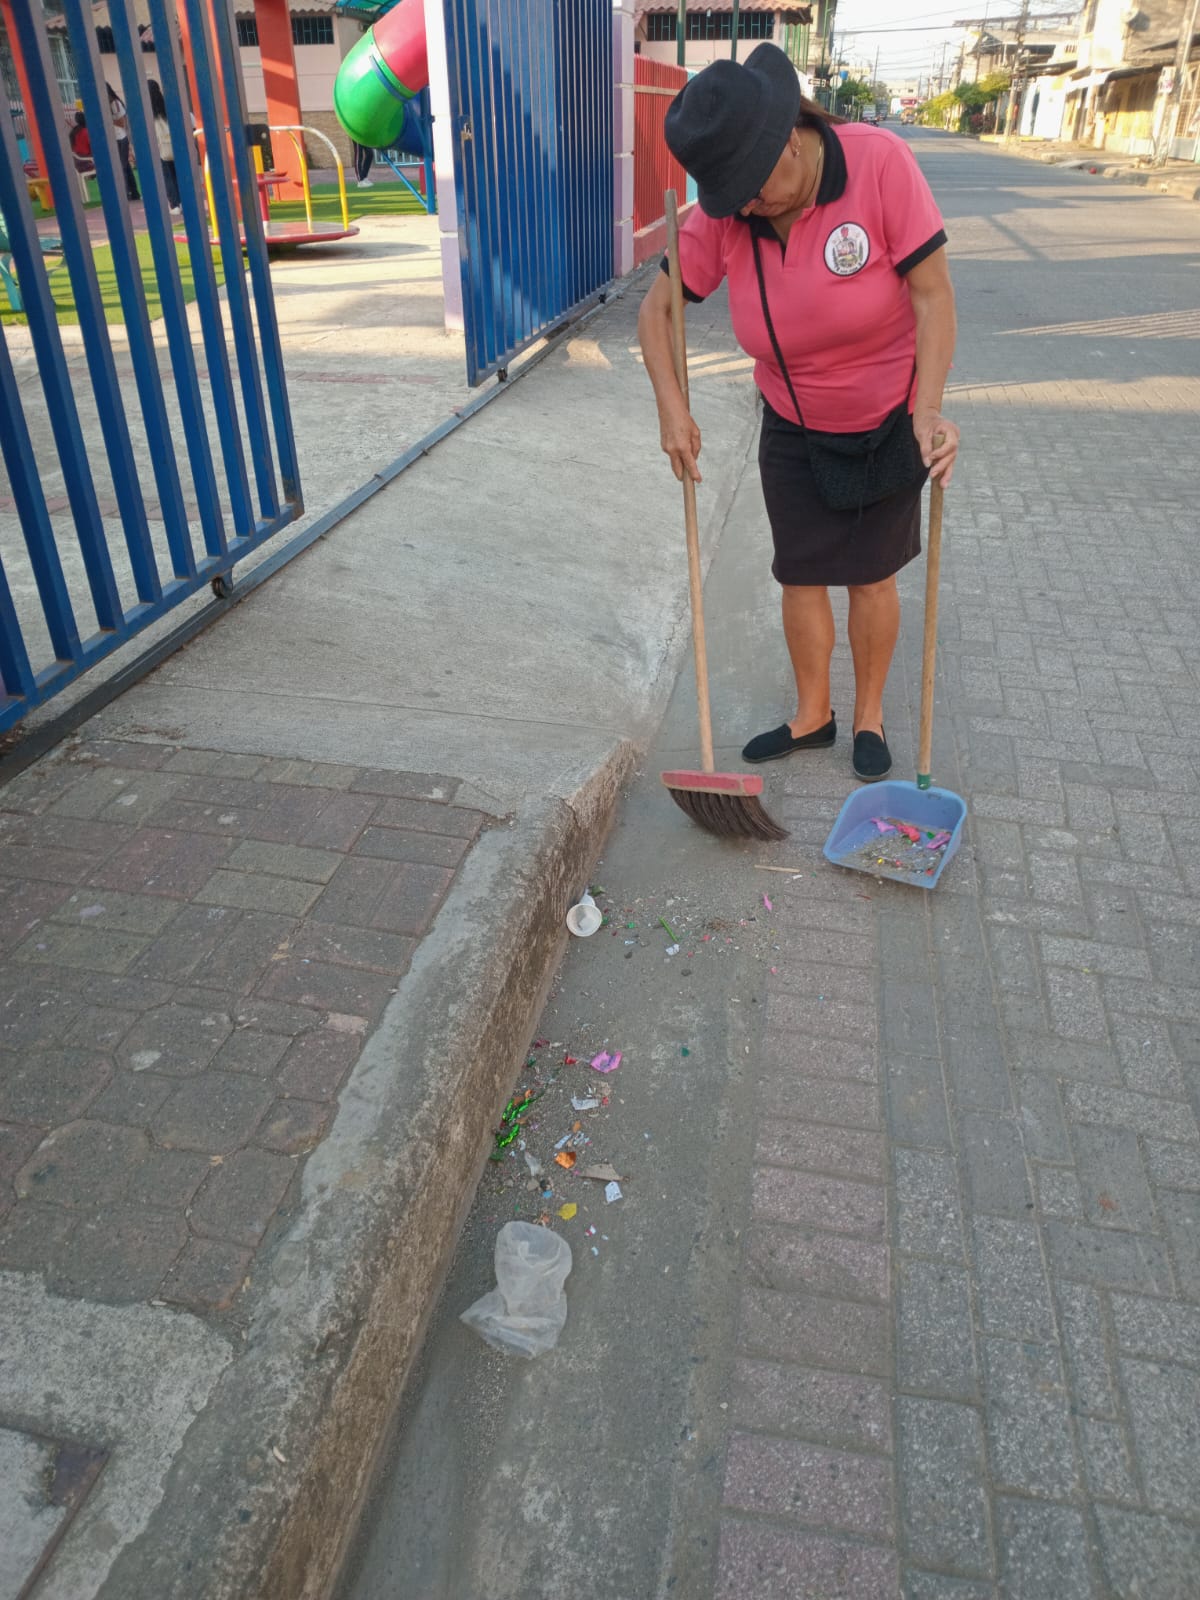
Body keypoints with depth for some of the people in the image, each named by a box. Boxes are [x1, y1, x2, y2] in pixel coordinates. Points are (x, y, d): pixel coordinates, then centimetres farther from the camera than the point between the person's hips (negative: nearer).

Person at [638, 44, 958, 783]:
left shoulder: (880, 162, -24)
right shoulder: (722, 217, -15)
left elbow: (933, 296, -23)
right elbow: (657, 309, -6)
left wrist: (929, 411, -33)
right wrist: (672, 408, -20)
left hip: (888, 421, -3)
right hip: (793, 431, 3)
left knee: (871, 575, 7)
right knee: (801, 577, 7)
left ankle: (870, 716, 27)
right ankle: (813, 715, 26)